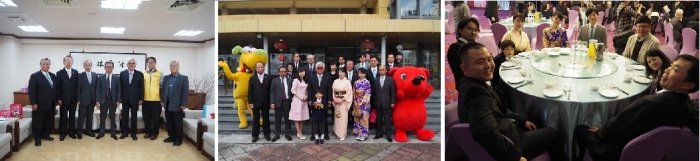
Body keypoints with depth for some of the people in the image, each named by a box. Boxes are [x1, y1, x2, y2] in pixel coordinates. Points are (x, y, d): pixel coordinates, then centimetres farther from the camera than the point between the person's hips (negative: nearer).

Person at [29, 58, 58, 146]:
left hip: (51, 104, 5)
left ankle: (45, 135, 28)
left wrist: (56, 100, 8)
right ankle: (37, 138, 13)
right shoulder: (35, 76, -7)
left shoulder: (52, 75, 10)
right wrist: (33, 103, -15)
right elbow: (31, 90, -11)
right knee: (38, 122, 4)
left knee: (48, 121, 13)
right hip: (40, 104, -5)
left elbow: (56, 88, 14)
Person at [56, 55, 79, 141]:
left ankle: (71, 132, 16)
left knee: (72, 116, 8)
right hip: (64, 99, -2)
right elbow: (58, 87, -2)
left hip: (73, 98, 2)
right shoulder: (59, 73, 0)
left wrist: (78, 98, -1)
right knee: (63, 116, 4)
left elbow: (77, 85, 3)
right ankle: (62, 133, 11)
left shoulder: (76, 72, 5)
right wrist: (58, 99, -8)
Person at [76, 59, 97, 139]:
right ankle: (79, 132, 10)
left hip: (92, 99, 3)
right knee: (81, 117, 2)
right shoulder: (80, 75, -3)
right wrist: (78, 99, -7)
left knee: (90, 116, 10)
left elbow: (96, 87, 7)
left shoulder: (95, 75, 6)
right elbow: (78, 88, -4)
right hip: (83, 99, -3)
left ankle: (88, 131, 19)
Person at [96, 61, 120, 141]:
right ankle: (101, 133, 14)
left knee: (113, 117, 5)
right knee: (102, 117, 6)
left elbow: (118, 90, 1)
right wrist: (97, 100, -5)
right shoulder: (101, 78, 5)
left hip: (113, 100, 0)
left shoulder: (116, 78, 3)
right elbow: (98, 90, 2)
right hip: (103, 100, 0)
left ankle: (113, 133, 12)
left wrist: (118, 100, -6)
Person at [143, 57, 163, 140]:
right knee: (146, 117, 9)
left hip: (156, 100, -3)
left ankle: (155, 133, 15)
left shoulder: (160, 73, 0)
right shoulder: (143, 74, 7)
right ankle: (148, 132, 22)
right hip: (145, 100, 3)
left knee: (156, 118, 4)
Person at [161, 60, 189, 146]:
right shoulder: (166, 77, 13)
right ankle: (171, 136, 23)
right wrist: (162, 100, 9)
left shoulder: (184, 78, -3)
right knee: (169, 122, 11)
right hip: (167, 104, 5)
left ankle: (178, 139, 8)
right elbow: (163, 89, 17)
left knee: (178, 123, 1)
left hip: (177, 104, -5)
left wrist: (183, 104, -13)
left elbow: (185, 92, -8)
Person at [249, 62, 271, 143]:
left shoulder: (268, 78, 3)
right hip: (256, 102, 0)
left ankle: (266, 134, 17)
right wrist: (250, 102, -5)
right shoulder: (252, 78, 4)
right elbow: (250, 91, 2)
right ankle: (255, 135, 10)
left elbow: (270, 90, 0)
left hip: (265, 102, 0)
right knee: (256, 119, 5)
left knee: (266, 119, 8)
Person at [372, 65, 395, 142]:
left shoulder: (390, 79, 1)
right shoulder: (375, 80, 8)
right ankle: (379, 133, 18)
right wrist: (374, 102, 3)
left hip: (387, 103, -3)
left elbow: (393, 92, -1)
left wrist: (392, 102, -7)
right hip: (378, 103, 3)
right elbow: (374, 92, 8)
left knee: (387, 120, -1)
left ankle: (388, 135, 4)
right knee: (379, 119, 8)